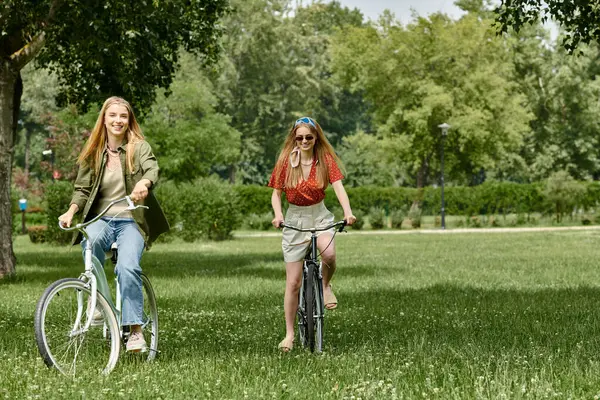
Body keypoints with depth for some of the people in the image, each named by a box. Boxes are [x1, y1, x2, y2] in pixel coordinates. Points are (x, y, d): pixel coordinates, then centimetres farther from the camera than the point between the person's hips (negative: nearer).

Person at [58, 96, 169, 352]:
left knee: (127, 268, -28)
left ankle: (135, 329, -20)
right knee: (91, 240, -36)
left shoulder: (139, 147, 2)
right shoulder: (93, 153, 10)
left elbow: (153, 169, -17)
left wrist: (144, 183, -42)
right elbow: (82, 188, 7)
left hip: (131, 220, -2)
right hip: (101, 218, 2)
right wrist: (71, 211, -14)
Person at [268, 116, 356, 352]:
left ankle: (325, 285, 0)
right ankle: (290, 334, 11)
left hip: (320, 215, 0)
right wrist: (277, 215, -24)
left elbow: (338, 186, -16)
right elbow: (276, 193, -4)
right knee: (293, 282, 0)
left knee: (329, 254, -34)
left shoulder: (326, 159, -6)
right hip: (294, 219, 0)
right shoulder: (285, 161, -6)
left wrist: (348, 212, -33)